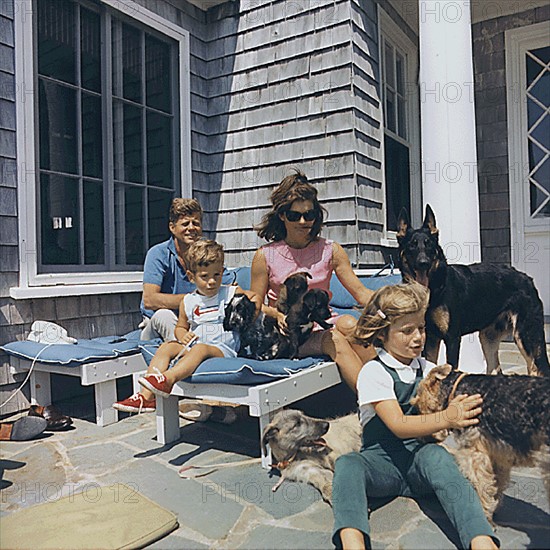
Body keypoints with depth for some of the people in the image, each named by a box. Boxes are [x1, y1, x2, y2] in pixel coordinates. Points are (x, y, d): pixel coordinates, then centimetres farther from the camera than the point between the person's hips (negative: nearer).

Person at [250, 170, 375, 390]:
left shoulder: (330, 251, 7)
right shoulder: (265, 256, 2)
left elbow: (360, 292, 1)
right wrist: (278, 314, -17)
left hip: (322, 325, 3)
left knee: (347, 323, -32)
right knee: (335, 341, -31)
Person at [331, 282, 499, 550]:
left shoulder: (429, 370, 10)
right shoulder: (373, 372, -7)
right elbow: (398, 425, -19)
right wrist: (446, 419, -34)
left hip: (420, 457, 3)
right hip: (381, 460, -2)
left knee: (437, 455, -33)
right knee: (347, 464, -33)